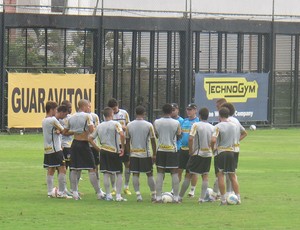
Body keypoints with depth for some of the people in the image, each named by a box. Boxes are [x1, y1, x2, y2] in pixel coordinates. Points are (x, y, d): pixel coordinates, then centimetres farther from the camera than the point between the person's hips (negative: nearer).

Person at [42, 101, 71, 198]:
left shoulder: (44, 120, 14)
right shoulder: (53, 120, -13)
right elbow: (63, 130, -4)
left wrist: (57, 131, -7)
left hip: (47, 149, 9)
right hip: (56, 149, -9)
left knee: (50, 170, 9)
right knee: (62, 169, -5)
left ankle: (50, 192, 8)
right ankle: (61, 192, -8)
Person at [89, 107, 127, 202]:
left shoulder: (99, 126, 9)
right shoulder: (115, 124, -6)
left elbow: (90, 139, 10)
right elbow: (122, 135, -23)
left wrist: (98, 149, 12)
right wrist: (122, 148, -14)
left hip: (103, 151, 4)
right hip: (114, 151, -4)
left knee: (106, 174, 6)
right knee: (119, 173, 5)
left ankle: (108, 195, 4)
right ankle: (118, 195, -2)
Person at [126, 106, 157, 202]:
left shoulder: (129, 125, 1)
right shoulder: (149, 125, -6)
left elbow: (127, 140, 6)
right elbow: (153, 140, -5)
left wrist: (129, 152, 16)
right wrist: (154, 154, 3)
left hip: (133, 153, 2)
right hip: (145, 153, -2)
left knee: (135, 174, 5)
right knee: (150, 174, 8)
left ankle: (138, 194, -4)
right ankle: (153, 195, 10)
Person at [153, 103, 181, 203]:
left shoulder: (156, 122, -4)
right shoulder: (176, 123, -7)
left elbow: (155, 135, 5)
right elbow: (179, 135, 3)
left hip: (160, 150, 1)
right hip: (172, 150, -1)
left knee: (160, 173, 6)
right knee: (174, 173, 5)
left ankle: (158, 197, 2)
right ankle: (176, 197, 3)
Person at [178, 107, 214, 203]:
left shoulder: (196, 125, -8)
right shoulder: (212, 127, 5)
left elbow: (191, 138, -18)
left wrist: (190, 151, -8)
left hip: (197, 153, -4)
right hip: (208, 154, 4)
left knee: (189, 175, 2)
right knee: (205, 175, 8)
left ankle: (180, 196, 5)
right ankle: (202, 198, 3)